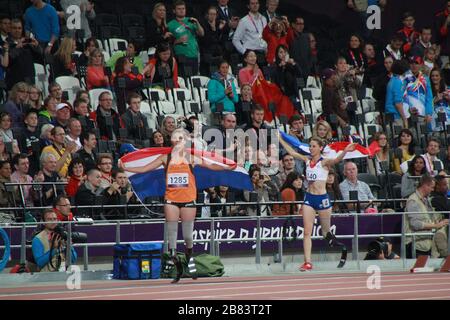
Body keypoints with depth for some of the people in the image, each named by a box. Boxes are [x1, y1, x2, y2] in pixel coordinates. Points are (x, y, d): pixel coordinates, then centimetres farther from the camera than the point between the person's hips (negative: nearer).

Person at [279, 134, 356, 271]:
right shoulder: (307, 161, 8)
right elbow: (292, 152, 17)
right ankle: (308, 262, -8)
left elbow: (336, 160, -28)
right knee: (307, 231, -6)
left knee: (326, 233, 8)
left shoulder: (324, 163, -8)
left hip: (322, 198, -4)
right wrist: (280, 139, 18)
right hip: (309, 198, 4)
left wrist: (345, 151, -48)